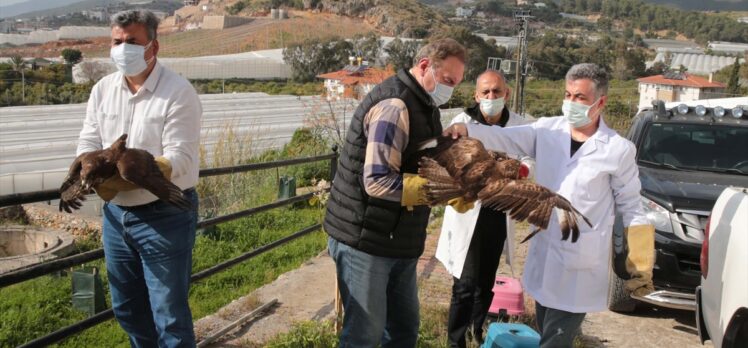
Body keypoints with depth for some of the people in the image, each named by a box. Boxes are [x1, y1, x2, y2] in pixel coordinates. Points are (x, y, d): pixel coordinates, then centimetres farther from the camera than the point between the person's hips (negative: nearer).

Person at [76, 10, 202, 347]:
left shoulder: (178, 92, -13)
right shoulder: (103, 89, 7)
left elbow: (178, 158, -20)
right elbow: (88, 143, 5)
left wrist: (122, 180, -31)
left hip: (164, 215, -6)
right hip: (115, 213, 7)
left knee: (169, 313, 1)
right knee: (127, 308, 20)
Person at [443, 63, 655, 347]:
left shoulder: (619, 150, -8)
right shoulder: (547, 130, 0)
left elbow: (631, 209, -2)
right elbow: (505, 138, -10)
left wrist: (641, 268, -2)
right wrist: (466, 130, -30)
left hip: (580, 268, -4)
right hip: (543, 258, 4)